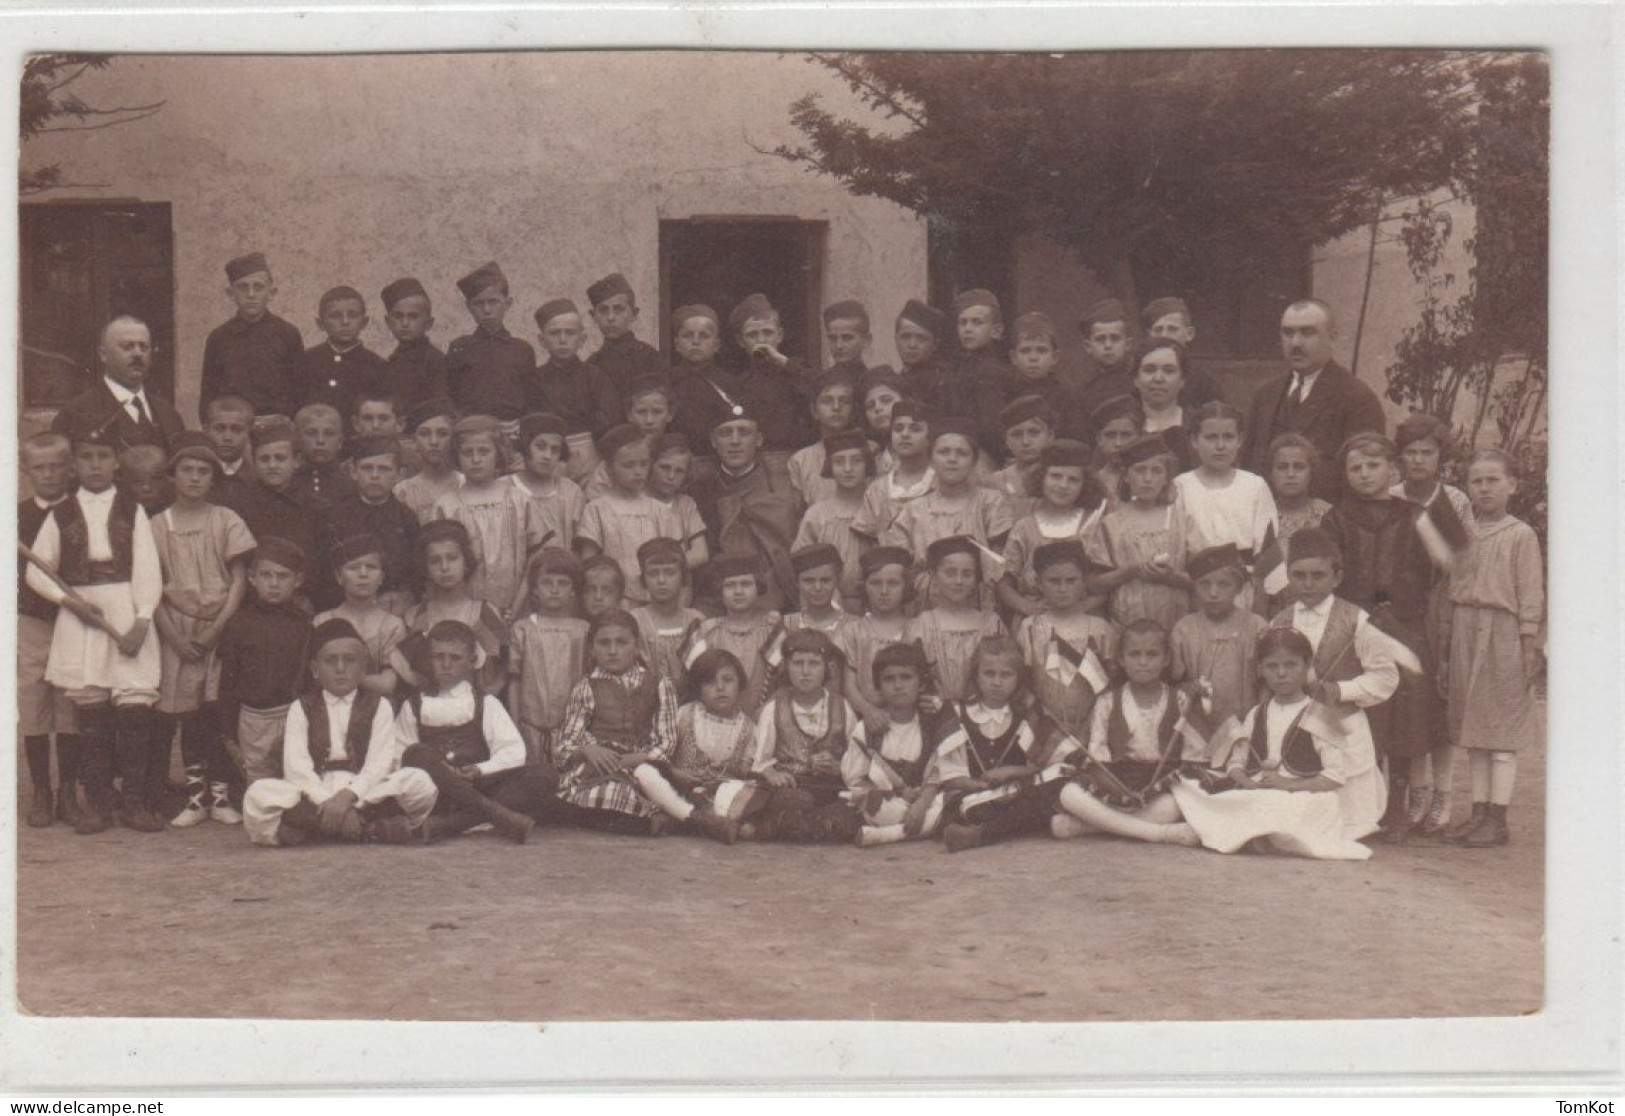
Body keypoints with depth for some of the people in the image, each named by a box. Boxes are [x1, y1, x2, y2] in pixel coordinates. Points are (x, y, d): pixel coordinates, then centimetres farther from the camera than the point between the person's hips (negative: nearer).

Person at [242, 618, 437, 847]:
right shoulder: (300, 709, 12)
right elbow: (295, 765, -3)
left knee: (419, 783, -26)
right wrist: (326, 801, -21)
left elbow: (380, 761, -4)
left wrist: (348, 795, -23)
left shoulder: (379, 707, 12)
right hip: (314, 792, 0)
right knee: (258, 793, -28)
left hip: (363, 791, 0)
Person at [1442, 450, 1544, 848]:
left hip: (1502, 634, -5)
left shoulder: (1521, 535, -4)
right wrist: (1447, 645, 10)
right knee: (1473, 730, 9)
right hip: (1464, 633, 6)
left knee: (1502, 730, -2)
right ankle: (1479, 812, 16)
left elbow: (1530, 593, -6)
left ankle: (1498, 818, 2)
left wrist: (1530, 644, -10)